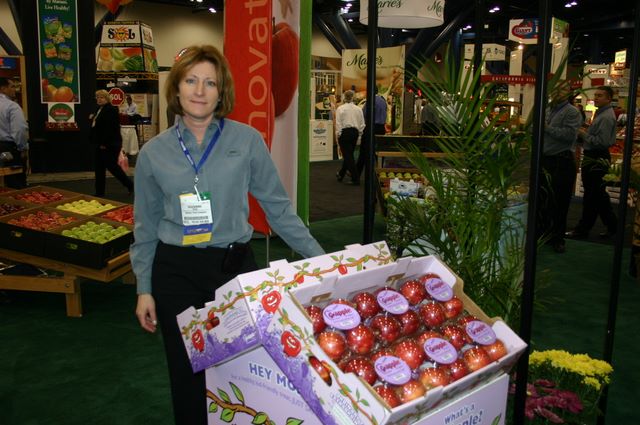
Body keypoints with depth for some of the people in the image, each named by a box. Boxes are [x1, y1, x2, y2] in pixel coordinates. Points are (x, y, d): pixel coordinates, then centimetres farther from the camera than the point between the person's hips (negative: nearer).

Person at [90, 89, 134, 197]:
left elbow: (110, 128, -22)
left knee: (112, 166, -5)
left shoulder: (111, 110, -15)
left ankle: (130, 185, 10)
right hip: (101, 144, 10)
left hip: (110, 144, -10)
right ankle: (99, 192, 14)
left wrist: (104, 143, -23)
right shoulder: (99, 109, 14)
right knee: (99, 168, 9)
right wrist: (92, 118, 8)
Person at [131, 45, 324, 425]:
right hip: (177, 273, 1)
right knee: (188, 373, 13)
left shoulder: (247, 140, -2)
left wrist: (318, 257, 0)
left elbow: (278, 207, 2)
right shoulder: (154, 152, 2)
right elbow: (146, 227, 8)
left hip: (236, 266, -1)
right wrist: (144, 290, 6)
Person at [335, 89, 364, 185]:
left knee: (348, 156, -1)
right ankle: (341, 174, 34)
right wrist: (359, 134, 15)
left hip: (344, 132, -5)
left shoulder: (340, 109, -7)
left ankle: (355, 179, -6)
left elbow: (338, 123, -9)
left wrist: (338, 135, -3)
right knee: (349, 155, 17)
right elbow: (362, 124, 6)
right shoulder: (358, 109, 4)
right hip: (355, 132, 5)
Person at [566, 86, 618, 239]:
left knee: (591, 196, -1)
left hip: (596, 160, -10)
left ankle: (583, 229, 7)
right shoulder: (601, 113, 15)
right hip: (594, 158, 10)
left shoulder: (606, 117, -17)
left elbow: (602, 142, -24)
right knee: (599, 194, 16)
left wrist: (584, 135, -14)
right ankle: (611, 225, 25)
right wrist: (585, 134, 6)